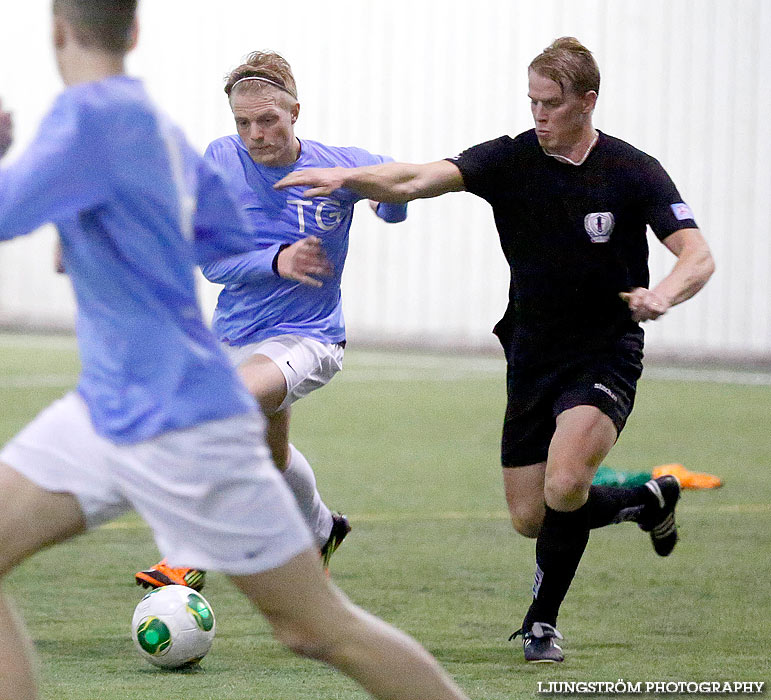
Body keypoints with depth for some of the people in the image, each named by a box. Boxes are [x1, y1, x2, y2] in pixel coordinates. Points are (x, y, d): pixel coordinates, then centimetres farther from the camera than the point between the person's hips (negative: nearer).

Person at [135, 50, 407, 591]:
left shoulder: (338, 166, -9)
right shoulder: (222, 160, -7)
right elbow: (213, 261, -11)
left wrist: (390, 196, -12)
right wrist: (276, 262, -28)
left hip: (309, 337, -5)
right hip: (235, 334, 5)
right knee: (271, 454, 24)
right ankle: (322, 530, 56)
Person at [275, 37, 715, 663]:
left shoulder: (633, 172, -10)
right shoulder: (510, 159, -4)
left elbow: (699, 257, -15)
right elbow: (418, 181, -18)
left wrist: (662, 295, -37)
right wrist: (349, 178, -36)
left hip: (605, 357, -4)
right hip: (532, 357, 4)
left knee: (563, 488, -27)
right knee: (530, 518, 7)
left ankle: (543, 621, -4)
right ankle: (647, 500, 35)